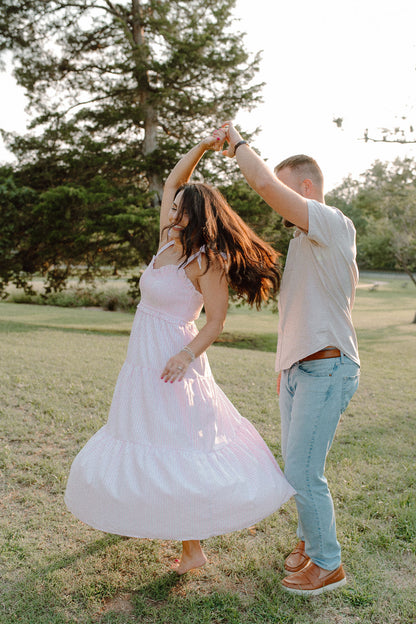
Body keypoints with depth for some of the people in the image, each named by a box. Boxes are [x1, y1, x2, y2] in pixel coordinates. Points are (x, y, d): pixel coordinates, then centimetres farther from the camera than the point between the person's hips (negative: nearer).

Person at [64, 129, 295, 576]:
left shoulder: (206, 261, -17)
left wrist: (186, 354, -28)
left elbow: (216, 322, -15)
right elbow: (172, 181, 12)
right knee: (146, 437, 21)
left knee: (178, 451, -1)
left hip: (171, 365, -8)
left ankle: (193, 546, 12)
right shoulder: (169, 242, 4)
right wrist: (201, 147, 4)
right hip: (143, 362, 8)